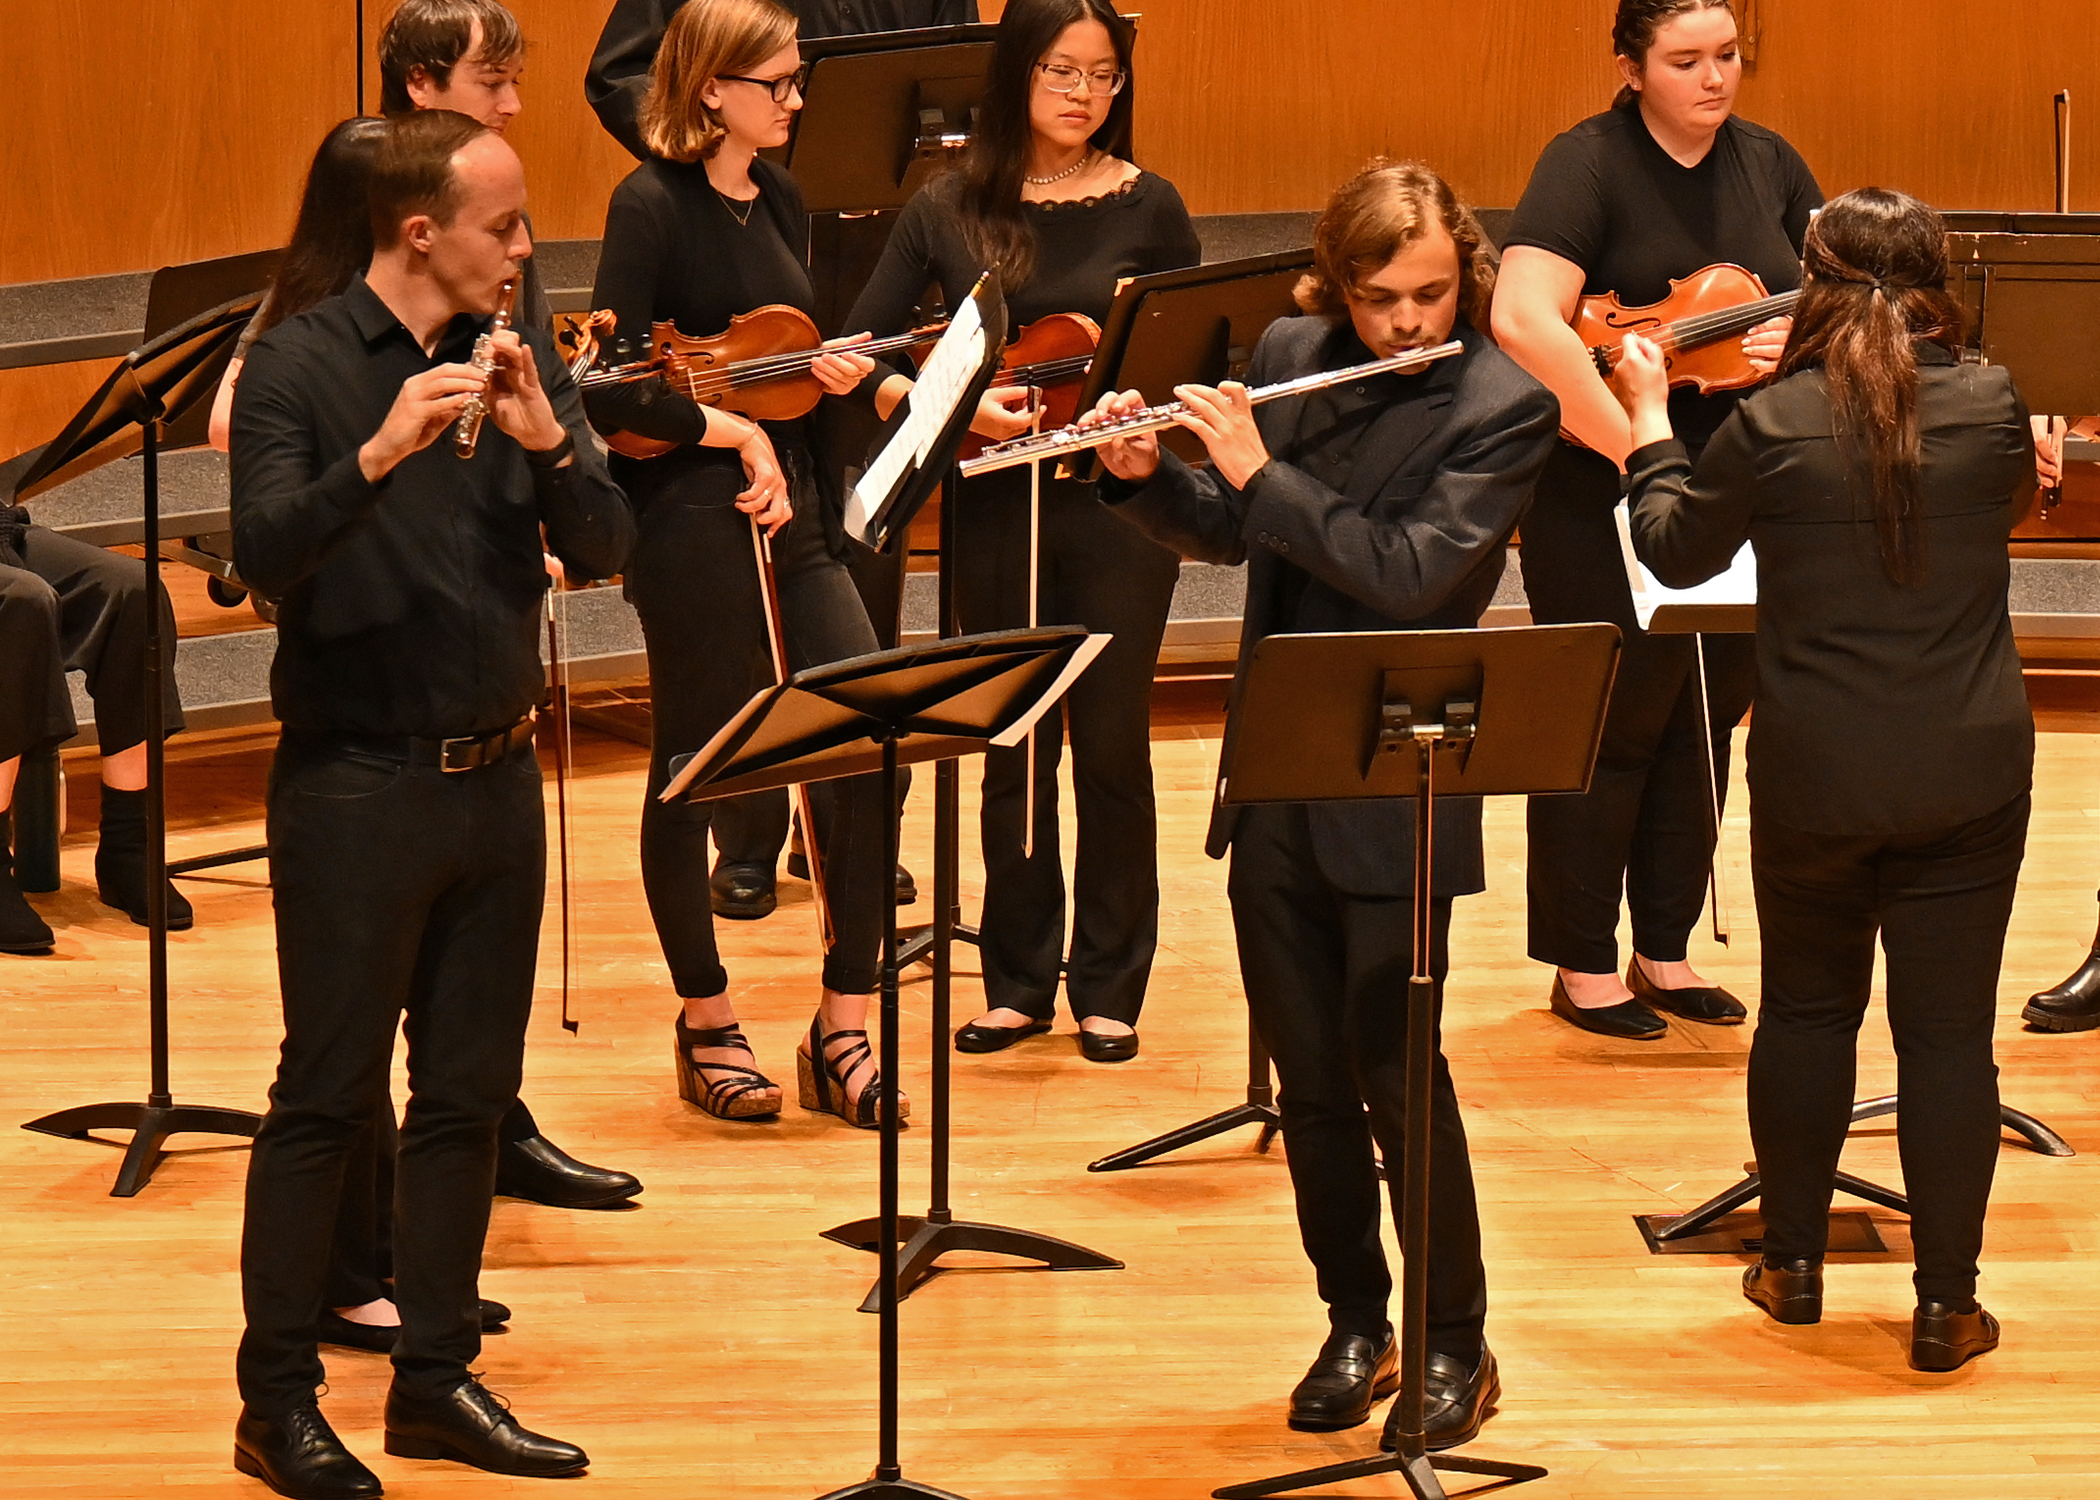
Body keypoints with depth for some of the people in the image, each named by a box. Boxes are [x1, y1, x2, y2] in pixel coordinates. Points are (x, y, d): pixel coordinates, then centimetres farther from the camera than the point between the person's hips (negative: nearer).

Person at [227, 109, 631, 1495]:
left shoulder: (523, 362, 7)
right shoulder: (299, 367, -8)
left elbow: (604, 547, 1)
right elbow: (266, 552, -20)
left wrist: (547, 440, -18)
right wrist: (380, 452, -35)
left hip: (496, 774, 5)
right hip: (356, 787, -5)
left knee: (470, 1095, 10)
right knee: (327, 1097, -2)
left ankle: (438, 1379, 20)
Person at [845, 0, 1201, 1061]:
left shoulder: (1147, 207, 0)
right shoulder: (947, 213, 1)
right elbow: (864, 350, -1)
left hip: (1117, 506, -1)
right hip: (996, 508, 1)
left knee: (1111, 744, 3)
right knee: (1015, 748, 8)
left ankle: (1109, 985, 15)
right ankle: (1017, 982, 20)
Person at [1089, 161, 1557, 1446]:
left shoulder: (1506, 408, -11)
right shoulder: (1291, 358, 6)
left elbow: (1408, 573, -21)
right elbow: (1220, 535, 14)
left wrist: (1260, 472, -21)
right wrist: (1143, 473, -5)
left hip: (1394, 794, -5)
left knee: (1392, 1070, -4)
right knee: (1306, 1074, 10)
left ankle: (1458, 1347, 10)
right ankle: (1356, 1328, 24)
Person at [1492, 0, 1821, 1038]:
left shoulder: (1769, 167, 5)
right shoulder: (1590, 165, -14)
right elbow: (1523, 320, -28)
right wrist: (1639, 453, -30)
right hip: (1603, 510, -6)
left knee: (1707, 719, 12)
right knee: (1612, 726, 2)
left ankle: (1665, 950, 25)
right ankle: (1583, 964, 15)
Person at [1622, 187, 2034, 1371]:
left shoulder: (1772, 427, -12)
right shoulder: (1992, 408, -7)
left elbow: (1676, 551, 4)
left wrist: (1651, 421, 19)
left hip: (1815, 774, 0)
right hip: (1969, 773, 0)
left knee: (1808, 1009, 19)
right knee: (1949, 1032, 5)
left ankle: (1794, 1263, 28)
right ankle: (1946, 1304, 8)